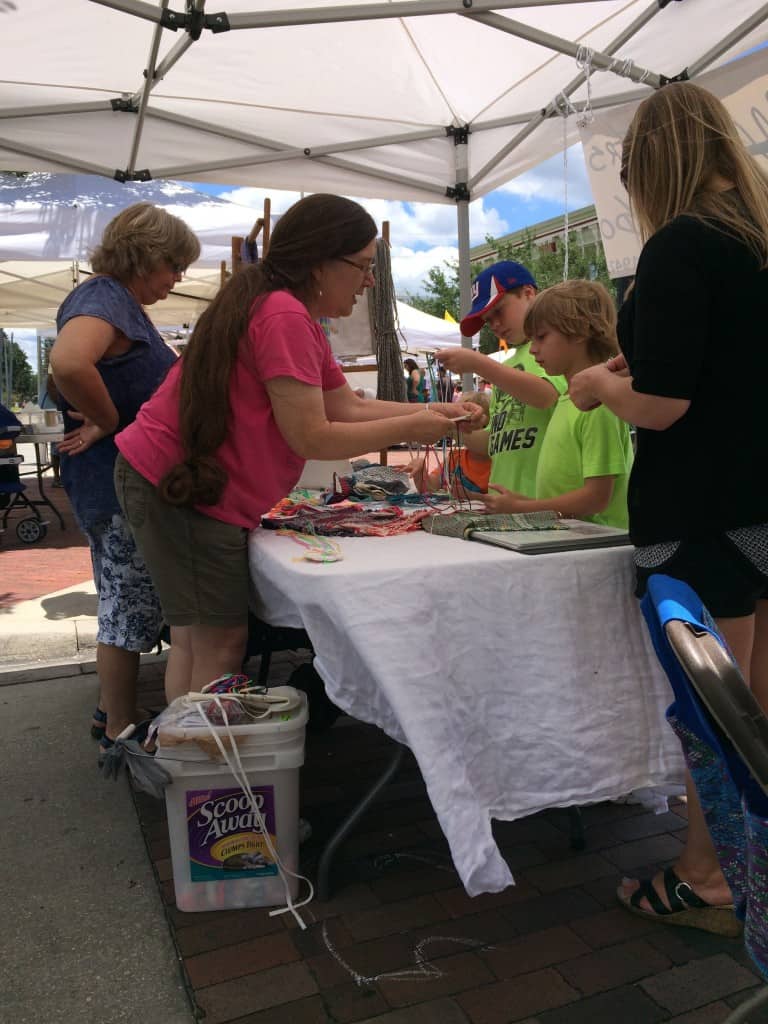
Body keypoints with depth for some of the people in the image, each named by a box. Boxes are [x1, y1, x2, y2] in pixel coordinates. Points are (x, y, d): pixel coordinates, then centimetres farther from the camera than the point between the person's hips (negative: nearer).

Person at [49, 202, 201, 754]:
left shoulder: (123, 302, 16)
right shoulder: (103, 299, -16)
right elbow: (68, 362, -36)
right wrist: (108, 422, -23)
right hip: (118, 479, -10)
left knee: (127, 600, 18)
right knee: (131, 606, 0)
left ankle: (114, 709, 34)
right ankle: (121, 734, 15)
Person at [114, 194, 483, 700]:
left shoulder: (295, 315, 14)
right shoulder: (284, 316, -20)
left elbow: (350, 406, 12)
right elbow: (311, 437, -21)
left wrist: (434, 410, 4)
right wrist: (409, 429, -13)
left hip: (179, 482, 11)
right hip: (178, 486, -11)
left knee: (195, 641, 15)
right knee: (222, 645, -5)